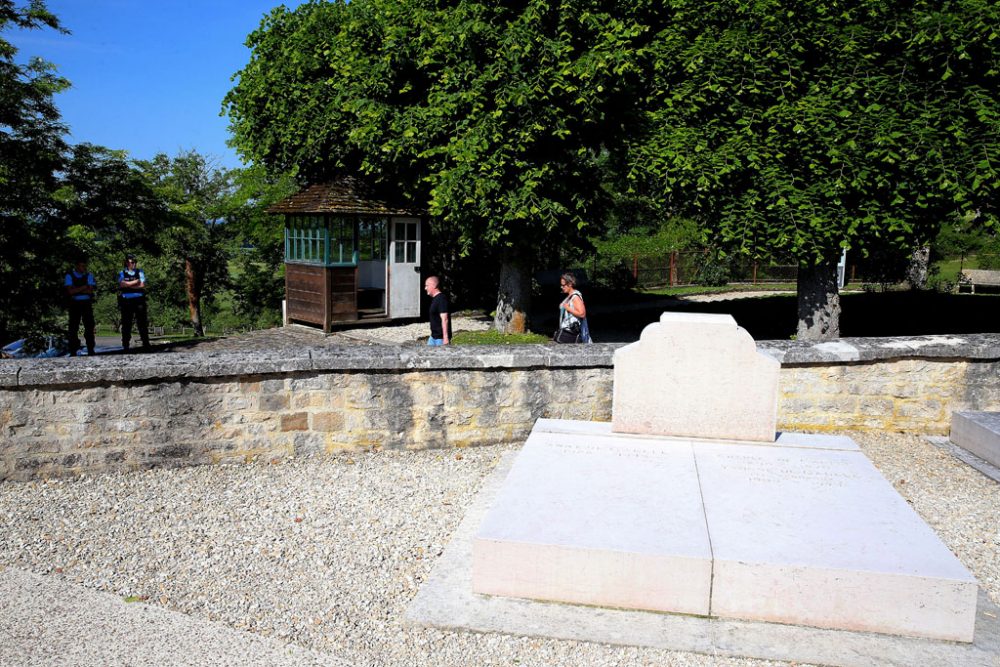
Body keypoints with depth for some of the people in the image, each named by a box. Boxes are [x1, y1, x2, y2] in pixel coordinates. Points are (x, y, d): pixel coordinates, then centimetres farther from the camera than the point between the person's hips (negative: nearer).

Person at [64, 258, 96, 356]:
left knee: (89, 327, -1)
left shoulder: (89, 275, 7)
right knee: (73, 327, 0)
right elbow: (70, 291, -8)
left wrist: (76, 290, -10)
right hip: (74, 304, -1)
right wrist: (84, 287, -8)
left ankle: (90, 351, 4)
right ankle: (73, 352, 3)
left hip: (87, 303, 1)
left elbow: (90, 291, -5)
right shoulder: (69, 275, 4)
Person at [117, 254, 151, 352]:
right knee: (126, 324, 1)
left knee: (142, 322, -1)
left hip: (139, 300, 0)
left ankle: (146, 344, 1)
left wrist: (128, 285, -4)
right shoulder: (122, 273, 11)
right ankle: (125, 346, 5)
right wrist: (135, 282, -4)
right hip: (126, 301, 0)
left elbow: (142, 285, -1)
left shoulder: (139, 272, 12)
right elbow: (122, 284, -7)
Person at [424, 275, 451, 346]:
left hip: (441, 338, -10)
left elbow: (444, 319, -23)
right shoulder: (434, 299, 13)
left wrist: (445, 337, -26)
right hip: (433, 336, 10)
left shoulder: (441, 299, -18)